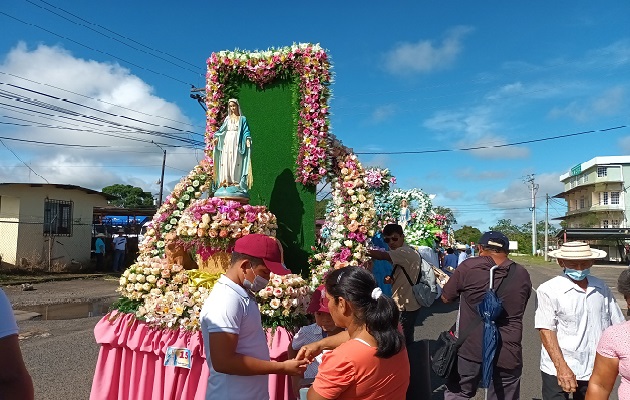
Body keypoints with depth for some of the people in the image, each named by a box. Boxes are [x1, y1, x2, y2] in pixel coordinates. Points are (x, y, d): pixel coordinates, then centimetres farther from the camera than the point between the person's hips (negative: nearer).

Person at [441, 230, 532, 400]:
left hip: (470, 348, -2)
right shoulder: (522, 274, 2)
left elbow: (446, 298, 2)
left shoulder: (469, 266, -9)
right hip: (507, 353, 3)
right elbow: (518, 309, 16)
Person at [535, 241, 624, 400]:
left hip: (596, 371, 4)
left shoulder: (602, 288, 4)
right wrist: (562, 367, -18)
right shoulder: (549, 290, -10)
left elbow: (617, 326, 10)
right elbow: (546, 330, -12)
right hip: (558, 370, -4)